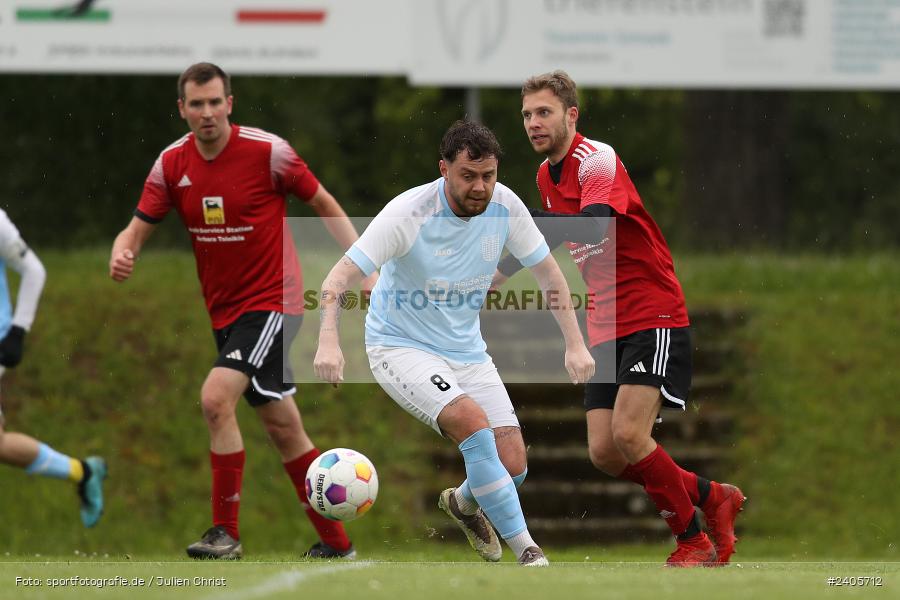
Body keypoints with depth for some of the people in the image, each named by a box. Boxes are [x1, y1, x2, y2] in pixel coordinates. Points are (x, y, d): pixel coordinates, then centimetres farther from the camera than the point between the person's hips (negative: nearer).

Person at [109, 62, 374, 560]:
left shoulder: (267, 151, -13)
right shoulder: (172, 164, 0)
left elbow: (325, 205, -2)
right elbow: (137, 229, 2)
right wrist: (122, 254, -22)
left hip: (272, 302, -6)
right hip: (225, 311, 6)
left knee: (216, 398, -23)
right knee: (282, 427, 12)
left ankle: (226, 532, -15)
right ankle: (335, 542, 23)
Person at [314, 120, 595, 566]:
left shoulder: (504, 206, -9)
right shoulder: (409, 212, -23)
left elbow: (548, 273, 7)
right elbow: (339, 278, -26)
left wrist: (575, 343, -1)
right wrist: (329, 341, -42)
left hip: (466, 351, 5)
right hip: (400, 346, -5)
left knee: (512, 466, -6)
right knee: (474, 424, -30)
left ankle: (464, 503, 31)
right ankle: (527, 552, -22)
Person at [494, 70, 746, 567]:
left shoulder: (597, 160, -17)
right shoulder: (546, 175, 10)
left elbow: (594, 225, -37)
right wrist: (497, 274, 25)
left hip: (655, 318, -8)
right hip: (606, 330, 8)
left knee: (629, 435, -22)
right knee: (604, 453, -3)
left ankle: (693, 541, -4)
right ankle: (713, 498, 18)